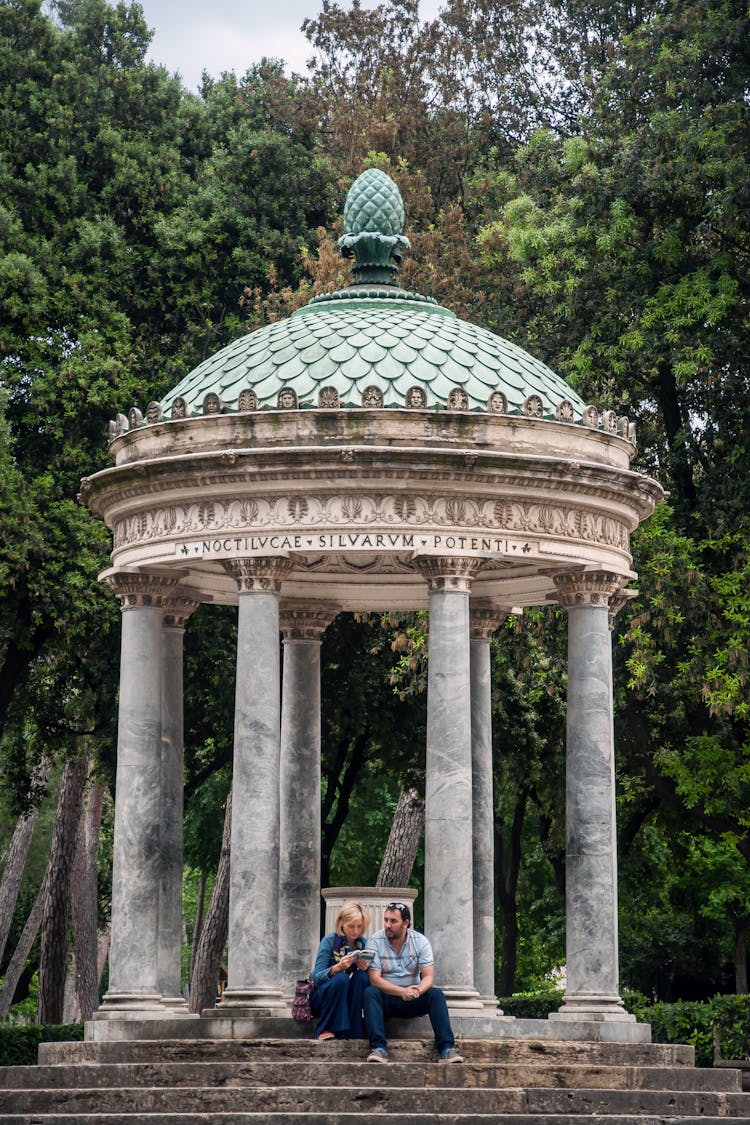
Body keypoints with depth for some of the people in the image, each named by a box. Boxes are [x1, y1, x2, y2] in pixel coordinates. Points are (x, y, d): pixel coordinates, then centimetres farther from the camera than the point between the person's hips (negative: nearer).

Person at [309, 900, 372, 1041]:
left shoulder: (364, 944, 2)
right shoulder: (330, 941, -9)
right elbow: (316, 977, -17)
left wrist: (365, 968, -23)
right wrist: (337, 968, -36)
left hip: (348, 1000, 4)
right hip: (321, 1000, -4)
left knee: (361, 976, -25)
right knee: (340, 978, -33)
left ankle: (352, 1033, -23)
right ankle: (325, 1030, -23)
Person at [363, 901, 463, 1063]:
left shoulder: (420, 941, -2)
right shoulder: (375, 942, -7)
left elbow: (429, 977, -9)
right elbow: (375, 979, -17)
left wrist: (418, 990, -34)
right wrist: (402, 991, -33)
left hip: (413, 1001, 2)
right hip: (386, 1000, -1)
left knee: (436, 994, -25)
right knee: (370, 992, -32)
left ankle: (446, 1049, -32)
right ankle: (379, 1048, -40)